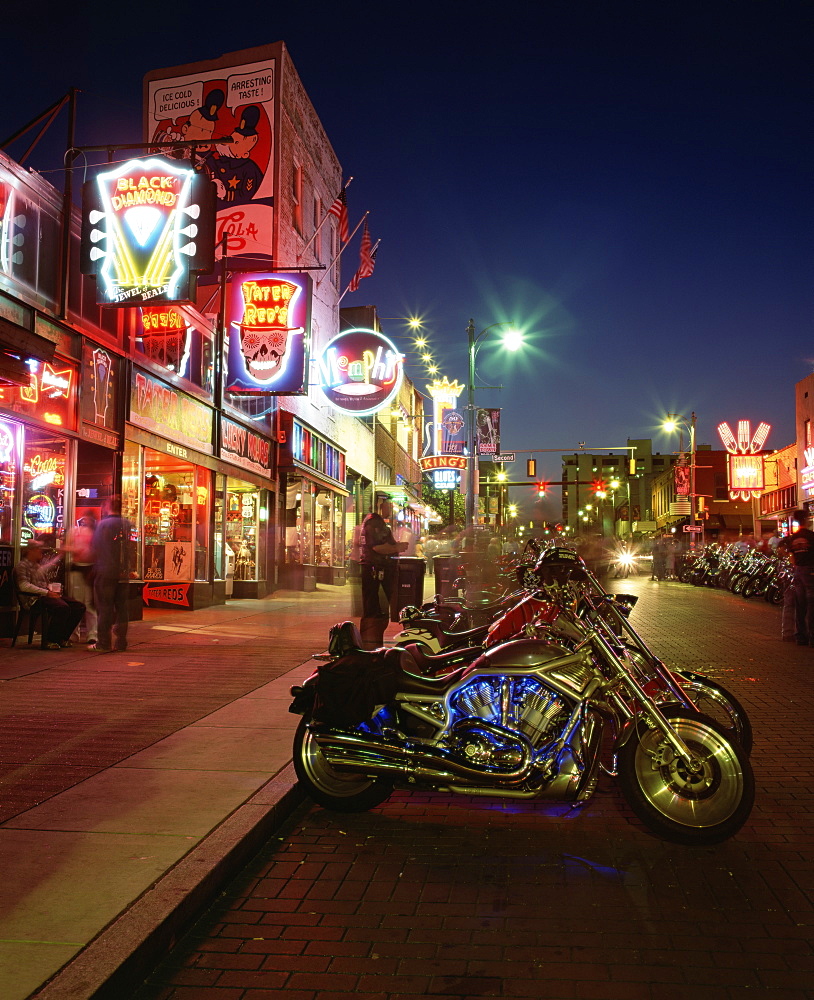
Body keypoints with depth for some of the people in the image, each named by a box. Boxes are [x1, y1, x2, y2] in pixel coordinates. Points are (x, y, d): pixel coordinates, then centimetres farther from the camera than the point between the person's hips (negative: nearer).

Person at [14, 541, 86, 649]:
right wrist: (47, 592, -20)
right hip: (34, 599, -9)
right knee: (63, 607, -34)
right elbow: (24, 586, -16)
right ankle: (49, 640, -24)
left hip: (47, 595, 9)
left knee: (79, 606, -6)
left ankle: (62, 637, -1)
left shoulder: (40, 564, 27)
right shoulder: (22, 566, -1)